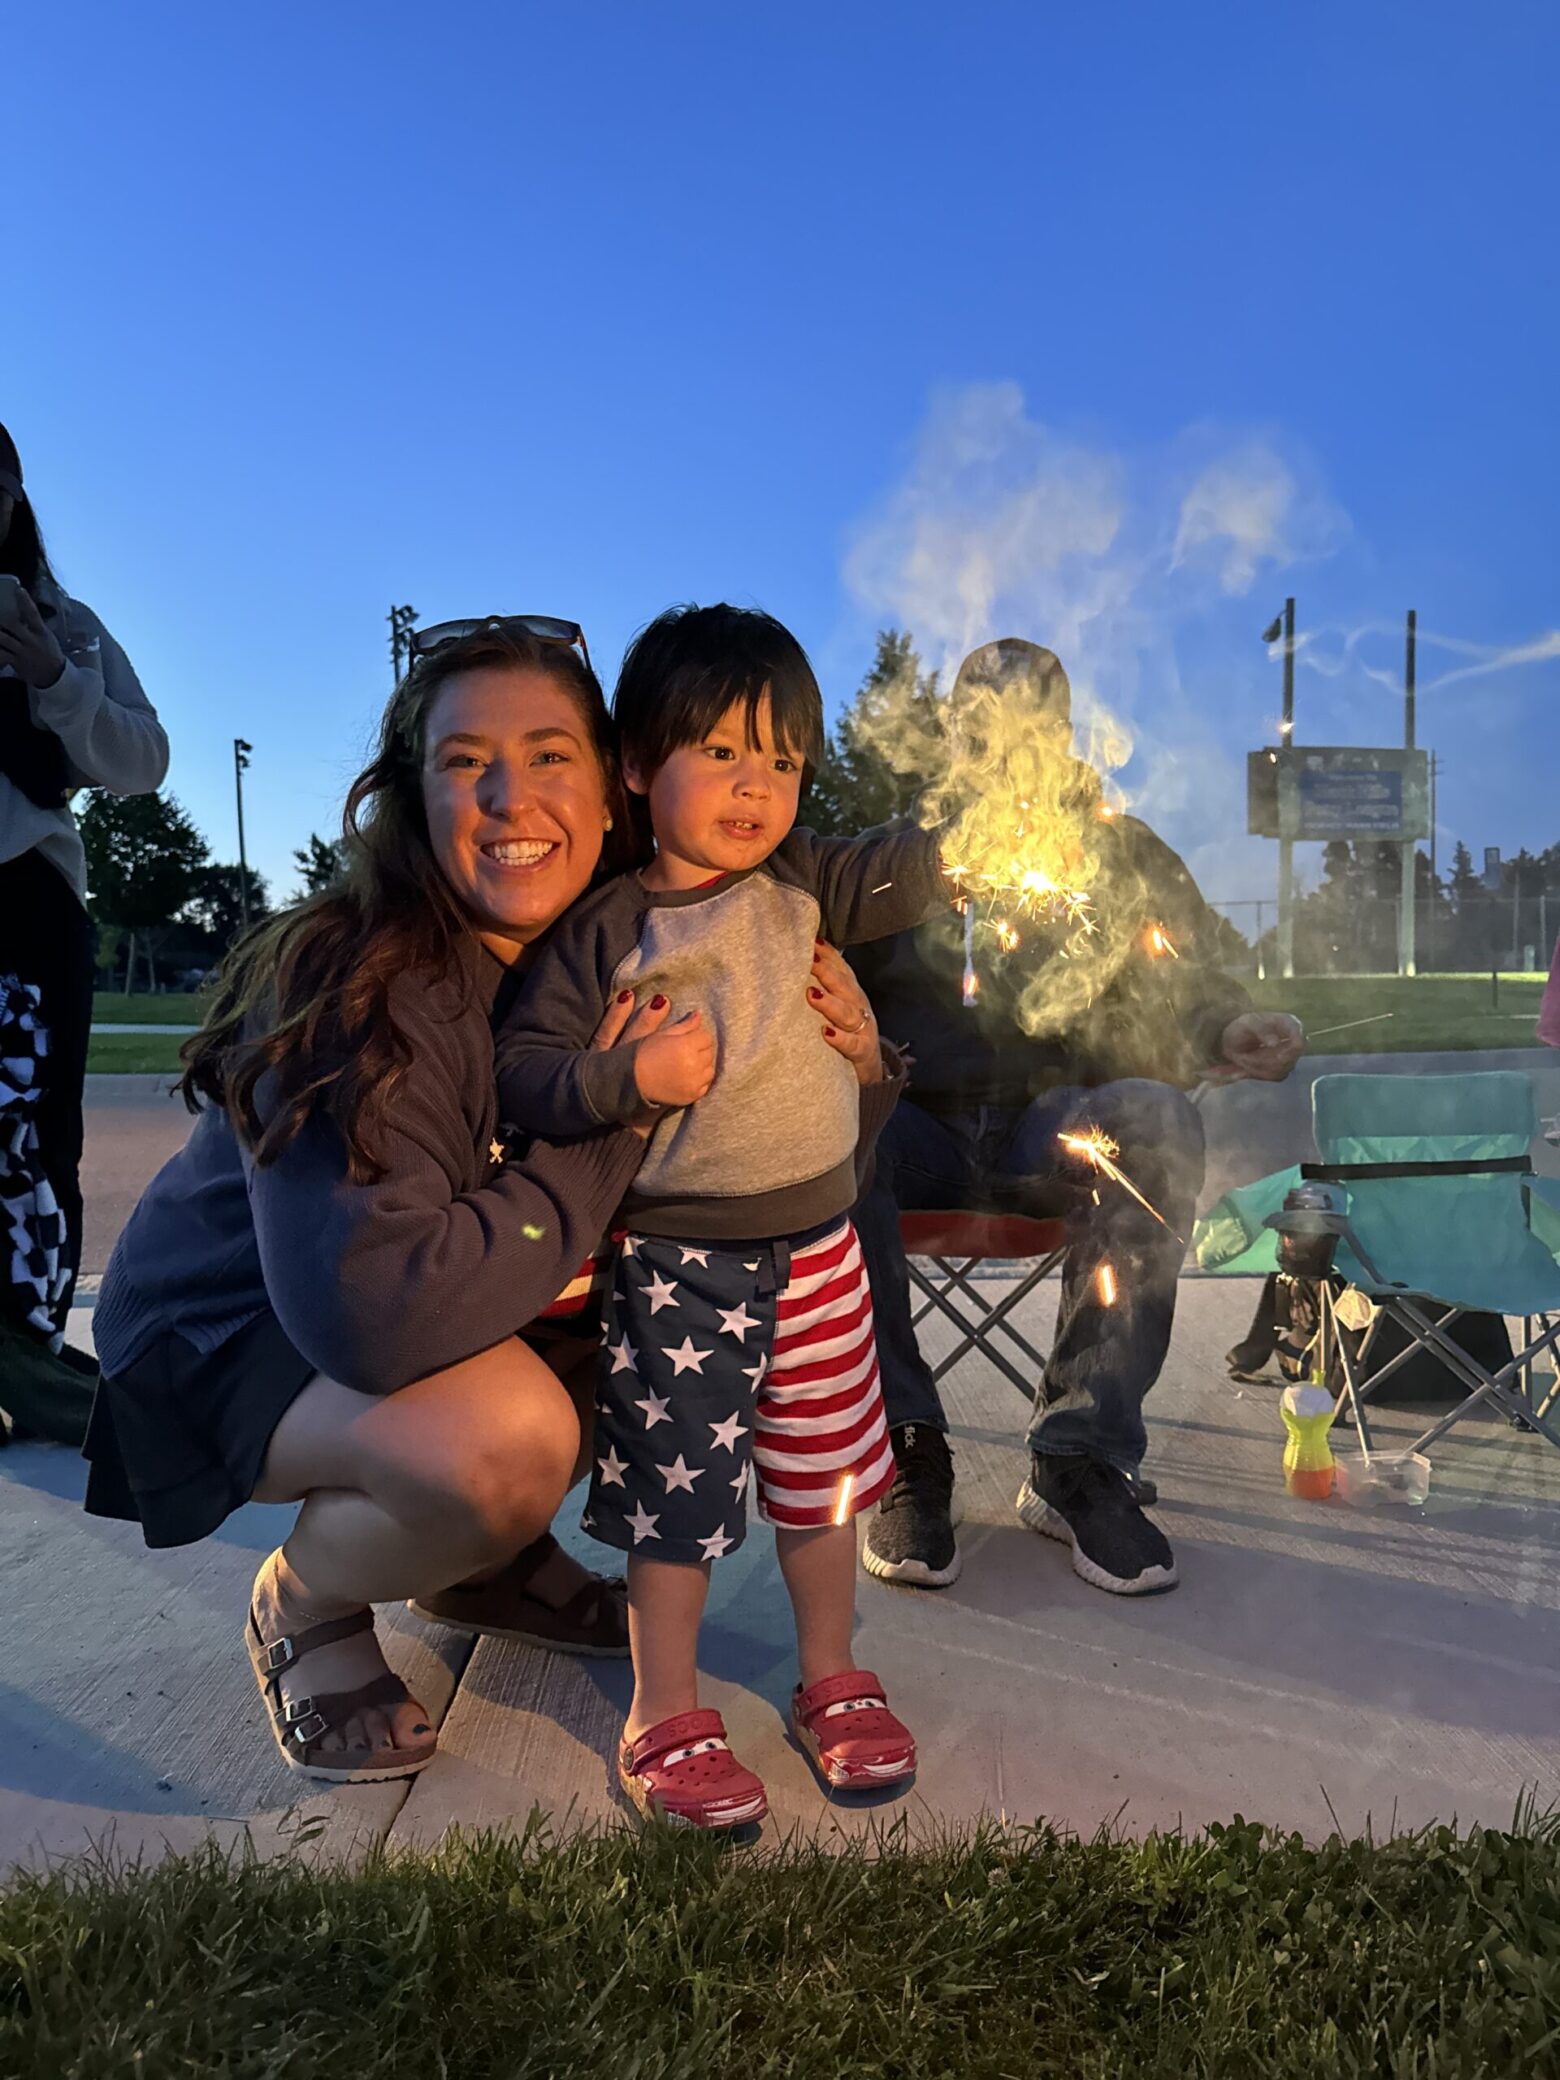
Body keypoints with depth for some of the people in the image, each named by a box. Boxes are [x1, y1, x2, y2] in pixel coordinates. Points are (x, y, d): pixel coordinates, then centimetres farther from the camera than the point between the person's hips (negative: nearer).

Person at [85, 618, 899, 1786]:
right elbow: (370, 1306, -40)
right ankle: (302, 1611, 2)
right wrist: (608, 1133, -32)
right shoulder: (359, 994, -31)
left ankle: (483, 1561, 14)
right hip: (225, 1335, -6)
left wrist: (843, 1058, -25)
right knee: (509, 1439, -33)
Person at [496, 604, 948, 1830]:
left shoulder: (799, 887, 2)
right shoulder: (606, 929, -7)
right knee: (676, 1489, 7)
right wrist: (631, 1080, -24)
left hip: (813, 1241, 4)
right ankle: (666, 1719, 29)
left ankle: (833, 1681, 39)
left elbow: (900, 878, -9)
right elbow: (524, 1072, -9)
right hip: (676, 1260, -3)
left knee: (823, 1473, 17)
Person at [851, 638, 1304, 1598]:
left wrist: (1226, 1031, -17)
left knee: (1161, 1122, -32)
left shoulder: (1122, 854, 15)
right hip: (920, 1127, 0)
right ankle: (905, 1451, -22)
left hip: (1054, 1130, 1)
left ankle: (1079, 1460, -24)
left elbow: (1186, 989, 8)